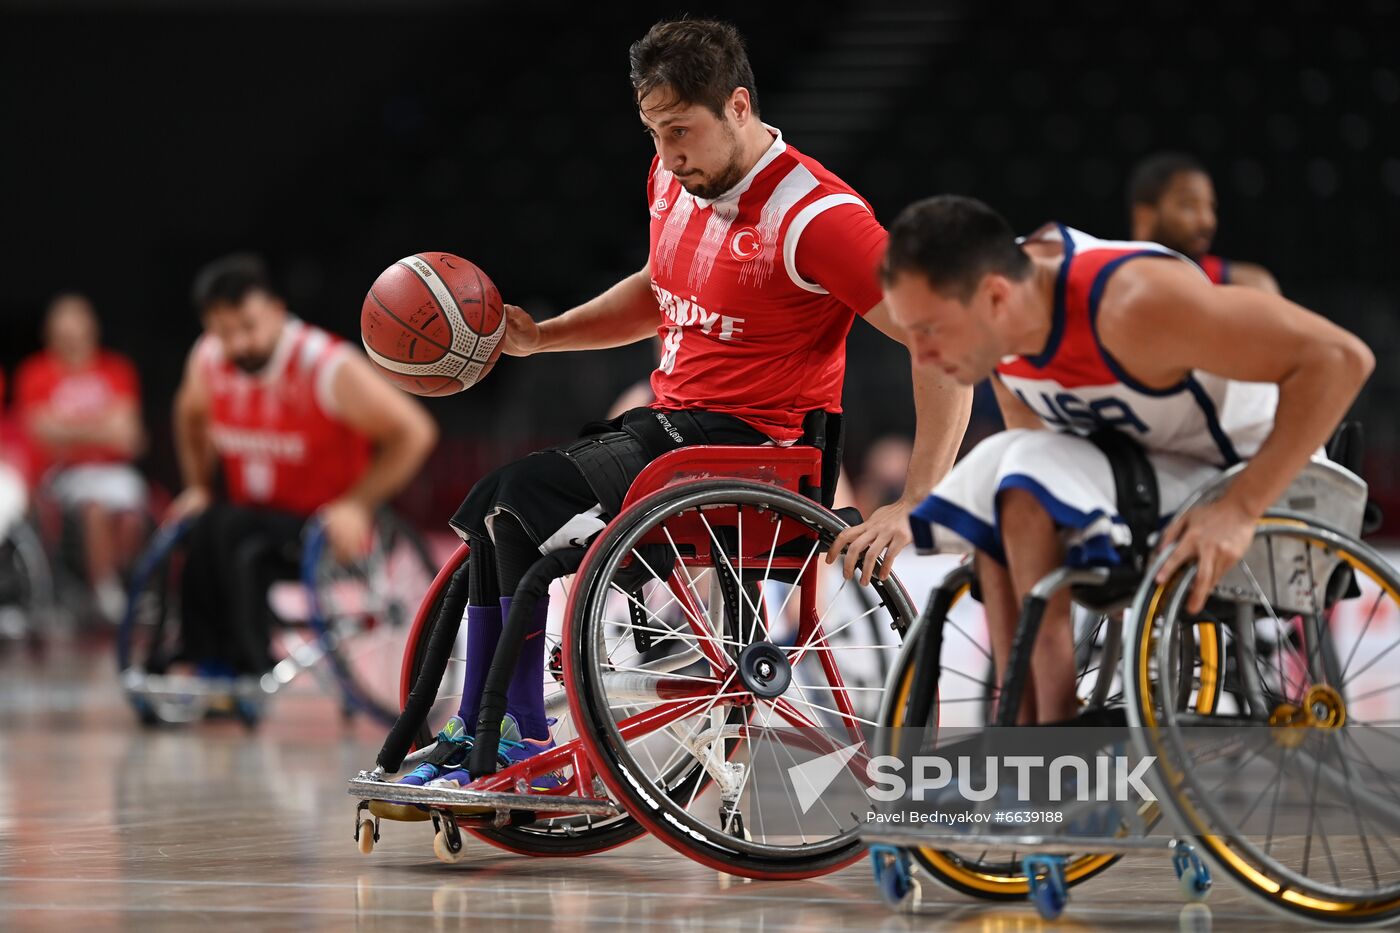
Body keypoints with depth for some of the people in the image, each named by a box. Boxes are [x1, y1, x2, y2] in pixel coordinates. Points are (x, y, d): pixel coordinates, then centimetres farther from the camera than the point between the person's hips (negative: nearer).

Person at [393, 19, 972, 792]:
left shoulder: (815, 217, -19)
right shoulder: (675, 178, 7)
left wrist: (913, 508, -27)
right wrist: (537, 337, 13)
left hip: (748, 443, -9)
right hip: (667, 421, 9)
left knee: (527, 495, -22)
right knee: (487, 508, -1)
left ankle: (528, 746, -14)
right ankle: (475, 743, 5)